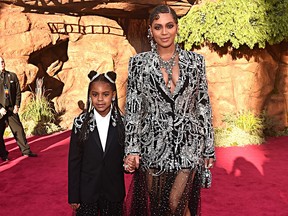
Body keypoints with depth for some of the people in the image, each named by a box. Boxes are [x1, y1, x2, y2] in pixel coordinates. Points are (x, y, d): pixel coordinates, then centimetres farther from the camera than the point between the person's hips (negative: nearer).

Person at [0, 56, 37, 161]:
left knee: (19, 129, 4)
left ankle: (26, 151, 12)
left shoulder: (12, 76, 6)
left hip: (11, 108, 2)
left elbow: (18, 92, 8)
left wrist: (16, 105, -2)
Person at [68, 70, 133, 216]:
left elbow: (124, 155, 6)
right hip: (86, 192, -1)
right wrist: (73, 196, -4)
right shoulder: (81, 123, -6)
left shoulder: (121, 123, -4)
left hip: (113, 193, 1)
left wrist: (130, 164, -15)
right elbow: (74, 161, -4)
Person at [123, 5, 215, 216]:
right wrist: (132, 147, -9)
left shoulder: (195, 61, 3)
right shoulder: (139, 62, 0)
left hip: (187, 142, 0)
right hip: (153, 143, 1)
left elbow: (204, 104, 5)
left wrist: (209, 146, 4)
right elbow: (132, 107, -1)